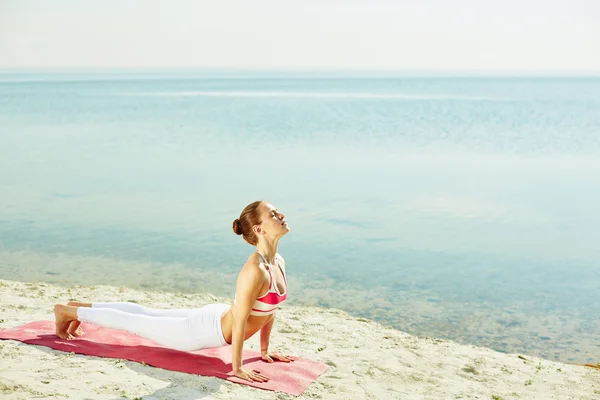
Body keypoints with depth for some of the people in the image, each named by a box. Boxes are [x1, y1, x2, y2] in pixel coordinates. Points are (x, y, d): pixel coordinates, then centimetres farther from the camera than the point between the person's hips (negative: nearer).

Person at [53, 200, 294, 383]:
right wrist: (236, 368, -24)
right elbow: (239, 321, -31)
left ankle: (80, 307, 41)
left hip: (216, 319, 8)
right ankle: (67, 312, 29)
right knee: (136, 322, 10)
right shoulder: (255, 269, -34)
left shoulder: (278, 262, -5)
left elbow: (270, 308, 7)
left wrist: (264, 350, 10)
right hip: (205, 329, -8)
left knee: (147, 314, 24)